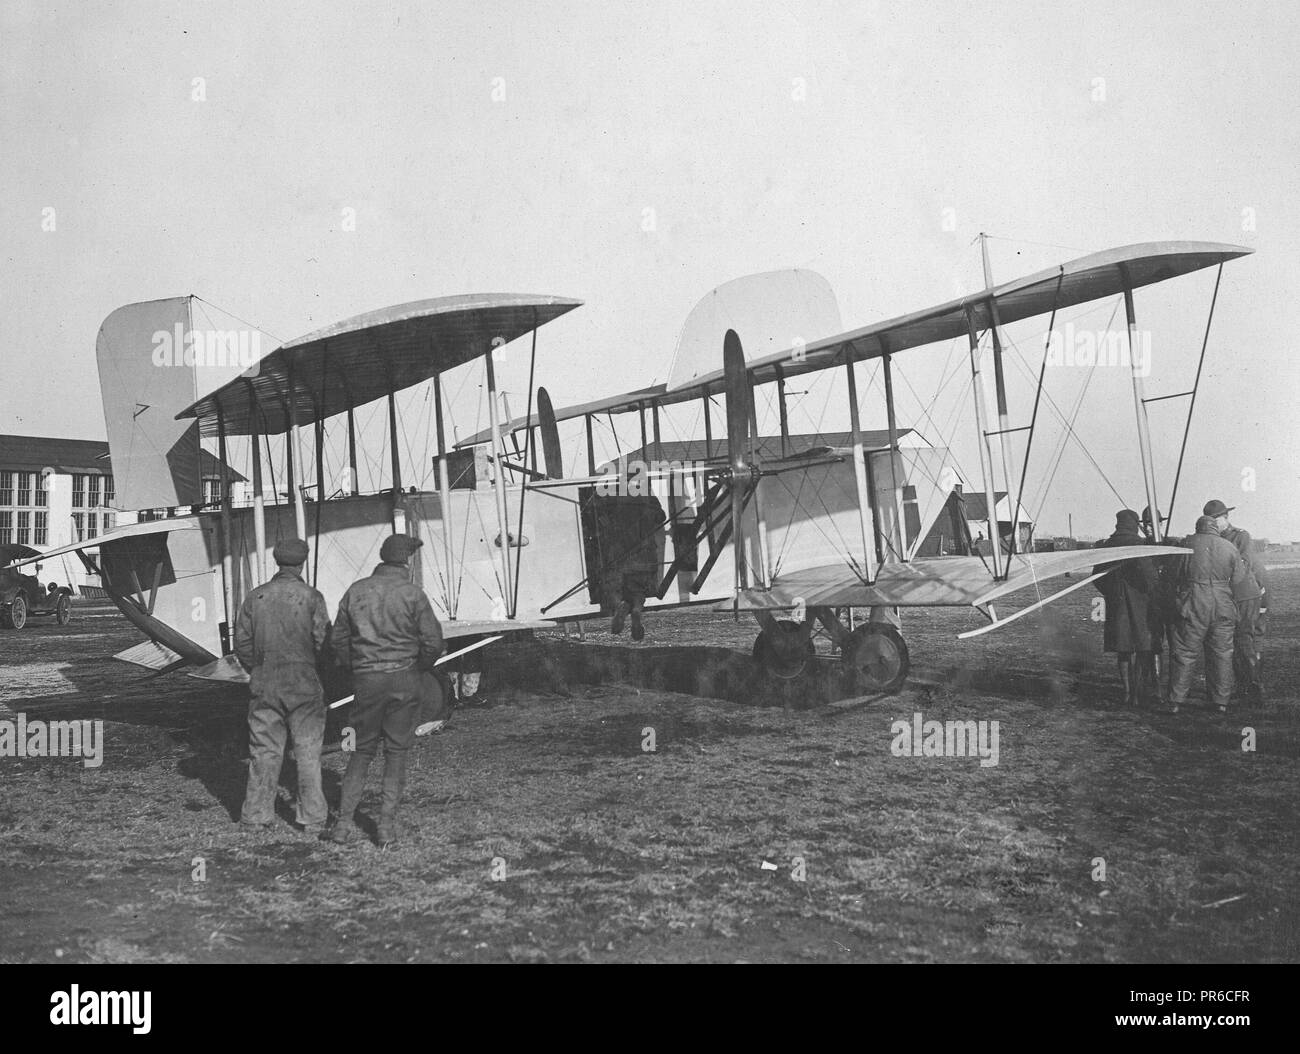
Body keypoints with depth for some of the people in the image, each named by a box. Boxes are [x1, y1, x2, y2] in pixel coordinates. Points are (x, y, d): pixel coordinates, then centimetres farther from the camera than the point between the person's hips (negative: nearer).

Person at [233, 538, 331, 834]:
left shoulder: (255, 598, 1)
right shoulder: (311, 597, -9)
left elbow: (242, 645, 2)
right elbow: (323, 643, -11)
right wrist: (320, 675, 8)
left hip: (264, 687, 3)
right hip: (305, 686, -3)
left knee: (264, 751, 11)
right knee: (308, 752, 6)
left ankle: (257, 814, 16)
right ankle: (312, 818, 10)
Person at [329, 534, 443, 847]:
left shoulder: (356, 591, 3)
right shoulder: (412, 594, -9)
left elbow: (339, 640, 7)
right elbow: (433, 642, -10)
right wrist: (420, 667, 9)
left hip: (366, 680, 3)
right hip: (405, 680, -3)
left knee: (363, 750, 15)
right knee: (396, 753, 7)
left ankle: (345, 821, 9)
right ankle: (387, 825, 5)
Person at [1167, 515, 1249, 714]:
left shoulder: (1186, 544, 1)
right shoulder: (1229, 547, 5)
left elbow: (1175, 576, 7)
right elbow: (1237, 581, 6)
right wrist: (1243, 564, 24)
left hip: (1192, 606, -2)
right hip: (1223, 607, 2)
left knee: (1185, 653, 1)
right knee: (1222, 654, 10)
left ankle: (1176, 702, 1)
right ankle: (1221, 701, 13)